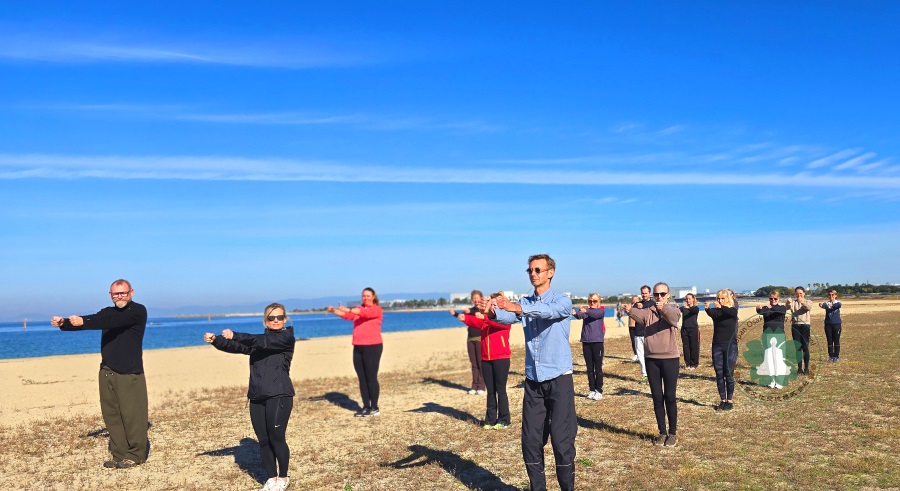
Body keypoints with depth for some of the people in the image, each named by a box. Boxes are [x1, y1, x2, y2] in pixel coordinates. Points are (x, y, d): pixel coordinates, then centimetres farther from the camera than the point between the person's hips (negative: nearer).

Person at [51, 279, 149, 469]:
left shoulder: (138, 311, -4)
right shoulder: (108, 312, 17)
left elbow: (111, 321, -19)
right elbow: (92, 320, 2)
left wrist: (83, 322, -31)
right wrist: (63, 323, -16)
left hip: (129, 373, -6)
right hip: (107, 372, 6)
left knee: (132, 414, -5)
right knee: (112, 416, 5)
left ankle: (136, 455, 6)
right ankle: (120, 455, 13)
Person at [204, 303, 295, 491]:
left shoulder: (286, 337, -2)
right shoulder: (257, 342, 18)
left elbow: (263, 342, -18)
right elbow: (235, 347, 7)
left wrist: (235, 335, -25)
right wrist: (215, 340, -11)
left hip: (279, 396, -6)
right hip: (257, 397, 6)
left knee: (276, 438, -4)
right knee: (263, 440, 7)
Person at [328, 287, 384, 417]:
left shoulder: (376, 309, -4)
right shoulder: (358, 309, 16)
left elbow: (364, 313, -23)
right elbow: (346, 315, 2)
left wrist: (349, 310, -36)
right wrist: (333, 310, -15)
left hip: (372, 347, -7)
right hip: (358, 347, 7)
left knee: (371, 377, -6)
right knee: (362, 378, 7)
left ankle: (374, 408, 1)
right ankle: (366, 407, 14)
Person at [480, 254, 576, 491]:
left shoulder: (562, 301, -4)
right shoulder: (524, 302, 10)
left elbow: (548, 311, -28)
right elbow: (507, 317, -11)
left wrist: (516, 308, -45)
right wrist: (493, 312, -35)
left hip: (559, 378, -5)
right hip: (533, 380, 5)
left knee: (561, 440, -5)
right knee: (530, 441, 6)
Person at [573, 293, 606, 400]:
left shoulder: (601, 310, 1)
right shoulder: (585, 310, 7)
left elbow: (596, 314, -23)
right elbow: (580, 315, -16)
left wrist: (586, 311, -43)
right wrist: (575, 313, -40)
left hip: (597, 342, -3)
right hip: (586, 342, 3)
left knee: (598, 368, 0)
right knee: (589, 368, 9)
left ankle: (599, 391, 6)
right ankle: (592, 390, 16)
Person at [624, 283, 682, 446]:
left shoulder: (673, 310, -1)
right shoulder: (648, 311, 5)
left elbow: (673, 317, -26)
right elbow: (636, 314, -17)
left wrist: (663, 309, -49)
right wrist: (630, 310, -41)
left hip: (670, 359, -2)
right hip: (651, 359, 3)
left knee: (670, 397, 3)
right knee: (657, 397, 10)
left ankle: (672, 433, 16)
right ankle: (662, 432, 21)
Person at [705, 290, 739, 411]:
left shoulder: (732, 310, -2)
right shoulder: (715, 311, 4)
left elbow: (732, 312, -26)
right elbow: (710, 313, -19)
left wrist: (721, 307, -46)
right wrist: (707, 308, -42)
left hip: (730, 346, -3)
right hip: (717, 346, 3)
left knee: (728, 374, -1)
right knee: (719, 374, 5)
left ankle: (730, 401, 8)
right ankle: (722, 400, 12)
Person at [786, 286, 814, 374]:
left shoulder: (808, 302, 8)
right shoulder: (793, 301, 11)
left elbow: (809, 307, -16)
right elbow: (786, 308, -11)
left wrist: (803, 302, -38)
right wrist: (787, 303, -35)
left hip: (805, 325, -1)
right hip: (795, 326, 1)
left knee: (805, 347, -4)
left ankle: (806, 368, 2)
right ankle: (799, 368, 8)